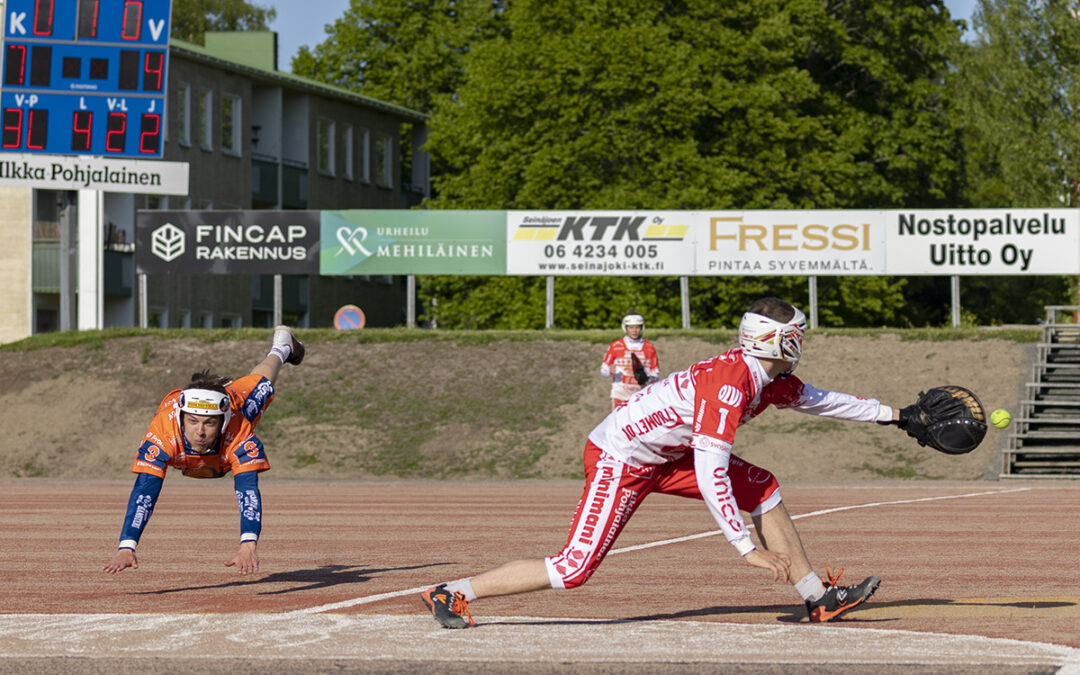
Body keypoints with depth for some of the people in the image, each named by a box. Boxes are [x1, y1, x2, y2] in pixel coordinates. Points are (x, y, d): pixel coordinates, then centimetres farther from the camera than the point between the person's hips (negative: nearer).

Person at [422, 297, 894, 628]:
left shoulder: (768, 379, 3)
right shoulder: (730, 383, -26)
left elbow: (815, 400, 23)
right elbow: (710, 476, -31)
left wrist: (889, 414, 26)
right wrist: (747, 548, -28)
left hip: (661, 458, 10)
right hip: (619, 460, -10)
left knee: (762, 490, 6)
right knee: (574, 569, -16)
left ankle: (817, 598, 12)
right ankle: (452, 594, -7)